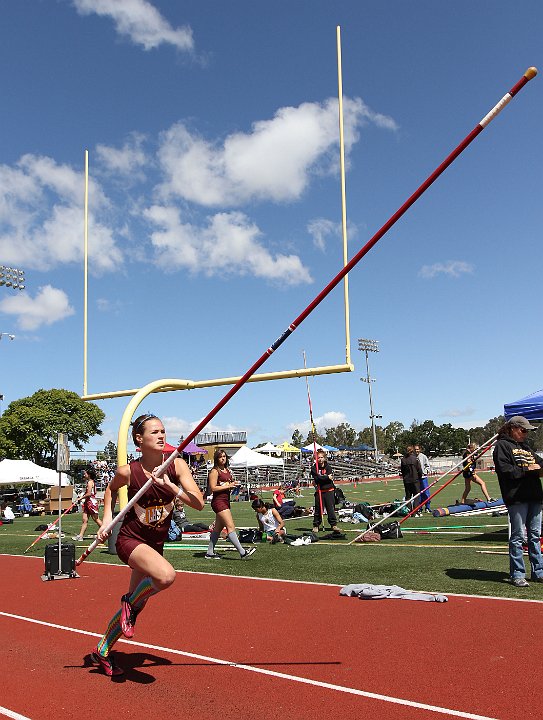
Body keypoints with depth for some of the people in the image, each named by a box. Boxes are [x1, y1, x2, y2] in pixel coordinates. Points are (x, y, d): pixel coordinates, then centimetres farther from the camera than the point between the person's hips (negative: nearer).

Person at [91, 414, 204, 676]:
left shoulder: (176, 464, -12)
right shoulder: (128, 471, -16)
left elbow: (198, 503, -19)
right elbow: (111, 489, 9)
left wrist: (170, 485, -30)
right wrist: (107, 519, -1)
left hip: (156, 544, 4)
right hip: (130, 539, -4)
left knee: (134, 606, 16)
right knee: (166, 575, -34)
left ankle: (102, 651, 41)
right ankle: (131, 603, -3)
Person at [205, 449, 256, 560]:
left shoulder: (227, 470, 16)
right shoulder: (214, 471, -9)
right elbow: (213, 488, -15)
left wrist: (234, 484, 5)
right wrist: (228, 485, -15)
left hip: (226, 500, 9)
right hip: (218, 501, -9)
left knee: (218, 528, 13)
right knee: (231, 527, -12)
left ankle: (210, 553, 22)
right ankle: (242, 552, -15)